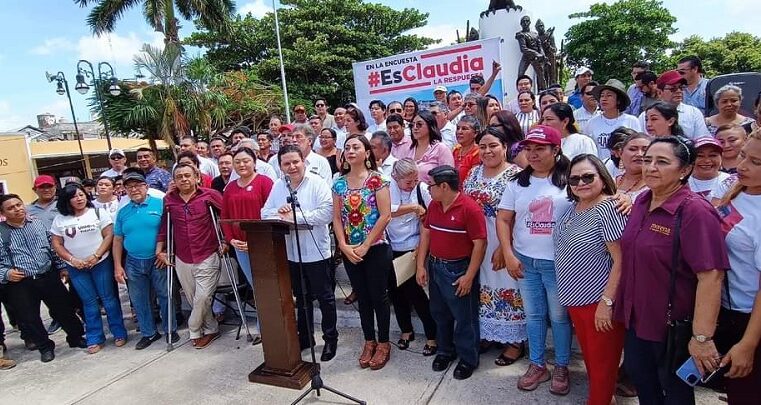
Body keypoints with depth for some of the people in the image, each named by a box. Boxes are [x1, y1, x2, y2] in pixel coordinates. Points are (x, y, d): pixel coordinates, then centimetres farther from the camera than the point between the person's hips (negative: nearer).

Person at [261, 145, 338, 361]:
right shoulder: (278, 187, 8)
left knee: (325, 298, 8)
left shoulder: (317, 183, -10)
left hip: (316, 252, -5)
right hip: (290, 253, 5)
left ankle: (330, 338, 24)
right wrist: (278, 212, -14)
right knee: (301, 298, 20)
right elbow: (265, 213, 9)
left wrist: (295, 217, -20)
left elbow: (327, 213, -21)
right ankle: (305, 337, 36)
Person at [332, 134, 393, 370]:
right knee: (362, 297, 15)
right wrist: (344, 246, -8)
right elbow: (337, 218, 5)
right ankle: (369, 342, 30)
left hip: (376, 248, -4)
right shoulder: (339, 183, 5)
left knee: (378, 296, 6)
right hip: (349, 251, 4)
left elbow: (385, 215, -14)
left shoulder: (377, 179, -8)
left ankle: (383, 344, 23)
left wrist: (364, 246, -14)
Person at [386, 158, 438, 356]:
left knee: (414, 291, -1)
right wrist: (414, 207, -23)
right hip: (391, 249, 3)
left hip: (412, 248, -2)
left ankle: (432, 335, 16)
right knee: (395, 291, 14)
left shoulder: (421, 188, -10)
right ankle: (406, 330, 35)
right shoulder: (388, 186, -9)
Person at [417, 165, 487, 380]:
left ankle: (468, 359, 27)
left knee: (464, 318, 8)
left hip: (458, 270, -7)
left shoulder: (470, 208, -19)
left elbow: (480, 243, -19)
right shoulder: (433, 205, 3)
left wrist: (469, 276, -18)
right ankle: (445, 351, 40)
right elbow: (425, 233, 8)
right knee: (440, 314, 20)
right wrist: (421, 265, 4)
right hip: (434, 267, 7)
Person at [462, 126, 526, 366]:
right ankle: (487, 334, 34)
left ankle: (515, 341, 23)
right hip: (476, 244, 6)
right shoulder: (474, 173, 8)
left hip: (503, 244, -6)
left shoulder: (515, 175, -11)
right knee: (483, 287, 16)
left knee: (508, 287, 5)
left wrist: (503, 248, -19)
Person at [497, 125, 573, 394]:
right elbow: (503, 219, 3)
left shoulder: (569, 180, -6)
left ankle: (561, 368, 31)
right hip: (525, 262, 3)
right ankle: (537, 365, 31)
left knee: (559, 316, 11)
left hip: (559, 262, -3)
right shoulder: (517, 182, 3)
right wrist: (508, 254, -4)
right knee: (533, 315, 15)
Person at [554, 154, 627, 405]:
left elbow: (621, 260, -22)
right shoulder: (573, 207, 4)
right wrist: (568, 290, 17)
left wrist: (607, 302, -23)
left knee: (602, 361, 10)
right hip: (575, 298, 8)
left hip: (598, 301, -8)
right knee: (589, 355, 23)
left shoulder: (608, 209, -20)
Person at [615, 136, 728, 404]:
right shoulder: (642, 202, 1)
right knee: (641, 381, 24)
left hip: (674, 325, -6)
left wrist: (702, 337, -26)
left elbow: (711, 276, -26)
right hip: (637, 318, 7)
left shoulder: (695, 212, -22)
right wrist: (611, 299, 15)